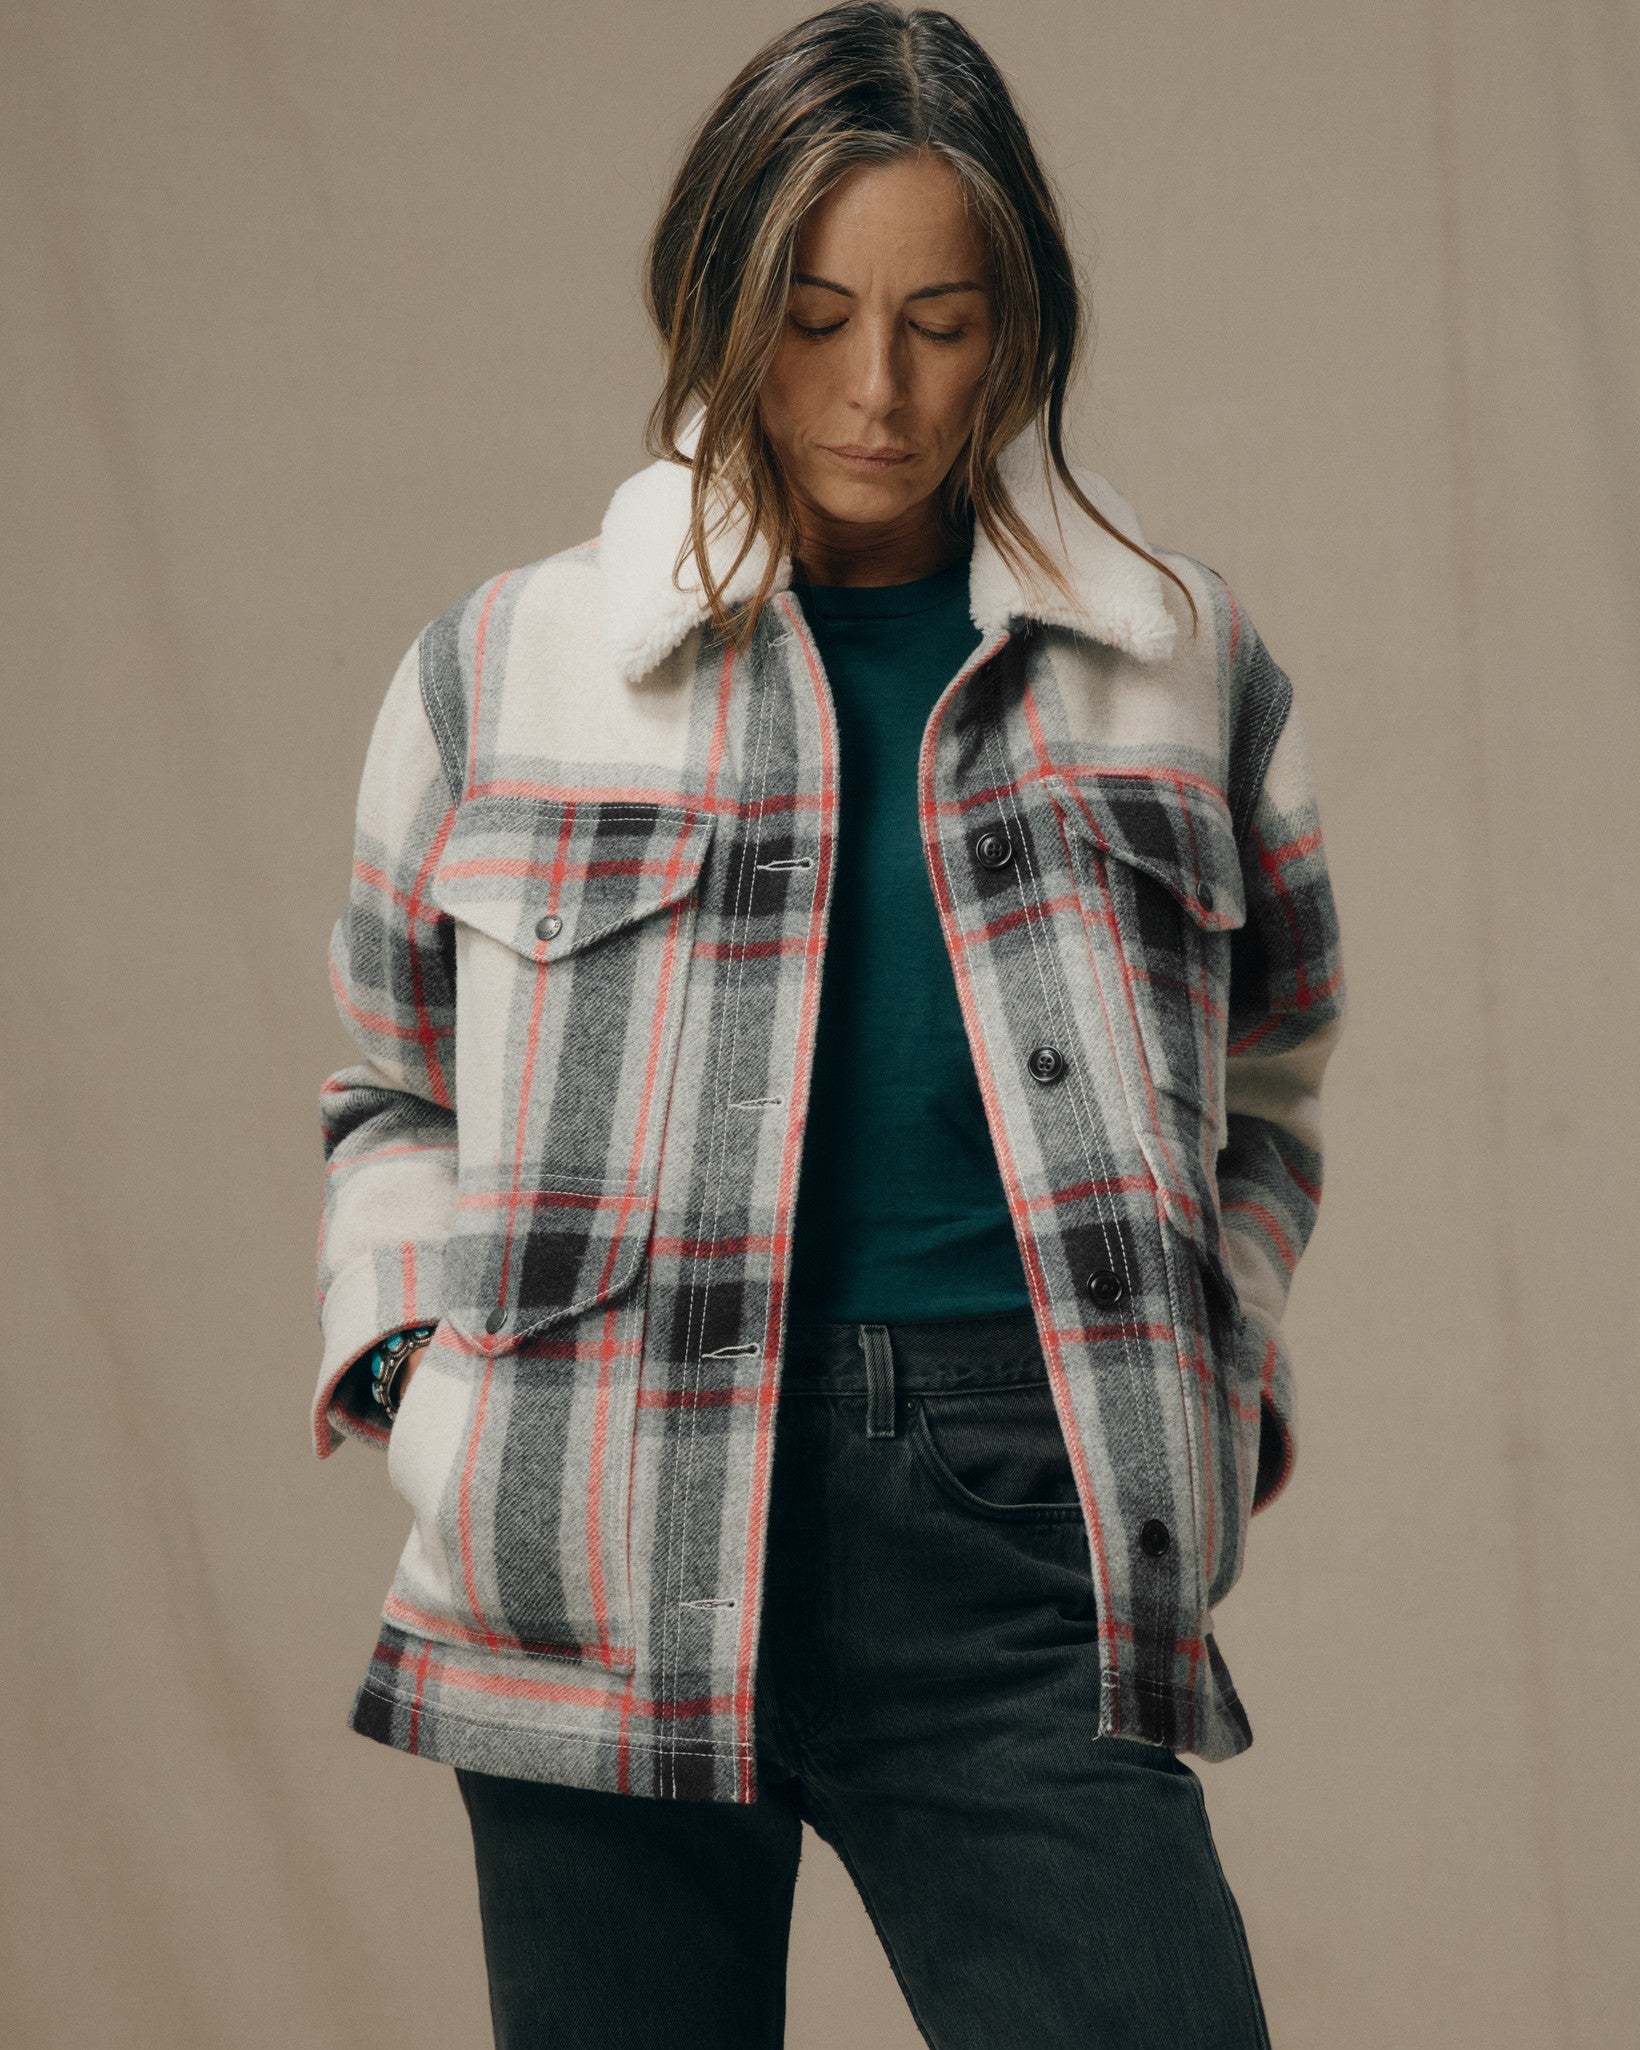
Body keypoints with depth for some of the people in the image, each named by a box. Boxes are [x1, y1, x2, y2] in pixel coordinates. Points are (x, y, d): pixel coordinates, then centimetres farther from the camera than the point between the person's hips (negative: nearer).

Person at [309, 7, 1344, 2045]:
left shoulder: (1181, 666, 11)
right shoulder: (506, 671, 8)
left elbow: (1261, 1086, 23)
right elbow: (397, 1093, 19)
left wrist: (1217, 1384, 9)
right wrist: (417, 1376, 4)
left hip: (1015, 1556, 0)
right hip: (608, 1553, 0)